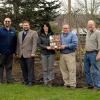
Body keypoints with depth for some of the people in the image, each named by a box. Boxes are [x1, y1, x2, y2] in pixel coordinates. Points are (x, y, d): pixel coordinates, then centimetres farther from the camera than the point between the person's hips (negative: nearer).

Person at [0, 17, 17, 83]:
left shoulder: (13, 31, 9)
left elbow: (15, 42, 10)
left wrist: (14, 51, 4)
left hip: (10, 53, 3)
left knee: (9, 67, 9)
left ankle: (10, 80, 13)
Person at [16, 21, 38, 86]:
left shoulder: (34, 33, 1)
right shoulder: (20, 33, 19)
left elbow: (34, 44, -7)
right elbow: (18, 44, 19)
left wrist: (33, 53, -14)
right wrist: (18, 53, 12)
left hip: (29, 54, -5)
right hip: (21, 55, 5)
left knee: (30, 69, -3)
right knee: (23, 69, 7)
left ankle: (31, 81, 3)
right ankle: (26, 81, 15)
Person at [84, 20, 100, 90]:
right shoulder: (88, 32, 15)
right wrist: (86, 52, 16)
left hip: (93, 54, -8)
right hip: (87, 53, 8)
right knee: (87, 70, 13)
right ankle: (90, 84, 23)